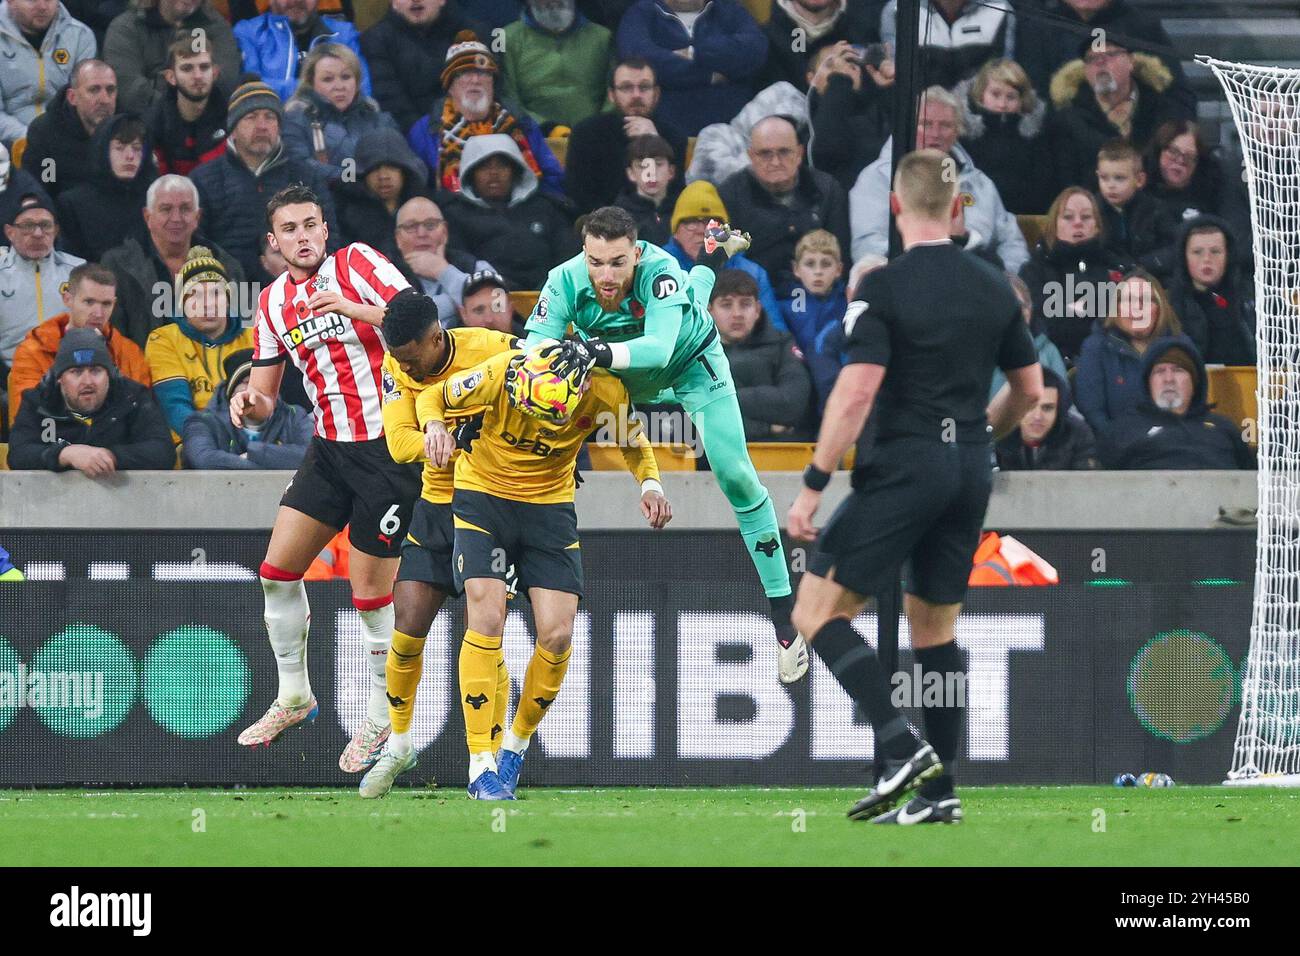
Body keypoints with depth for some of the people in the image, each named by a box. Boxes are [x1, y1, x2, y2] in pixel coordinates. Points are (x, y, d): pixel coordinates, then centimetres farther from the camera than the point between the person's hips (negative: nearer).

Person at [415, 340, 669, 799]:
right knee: (486, 620, -18)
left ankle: (516, 743, 17)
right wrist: (434, 425, -31)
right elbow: (431, 398, -8)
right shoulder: (498, 375, -26)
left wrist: (650, 484, -15)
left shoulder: (607, 391, -20)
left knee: (557, 635, -8)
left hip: (550, 503, 2)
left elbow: (634, 443, 3)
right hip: (483, 494, -2)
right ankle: (480, 765, -12)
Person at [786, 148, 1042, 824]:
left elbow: (856, 392, -18)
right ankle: (938, 790, 12)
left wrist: (811, 486, -15)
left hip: (906, 467, -6)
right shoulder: (994, 288, 8)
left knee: (817, 612, -3)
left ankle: (902, 750, -16)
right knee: (935, 626, 15)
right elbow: (1030, 389, 15)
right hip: (970, 473, 7)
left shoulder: (882, 288, -11)